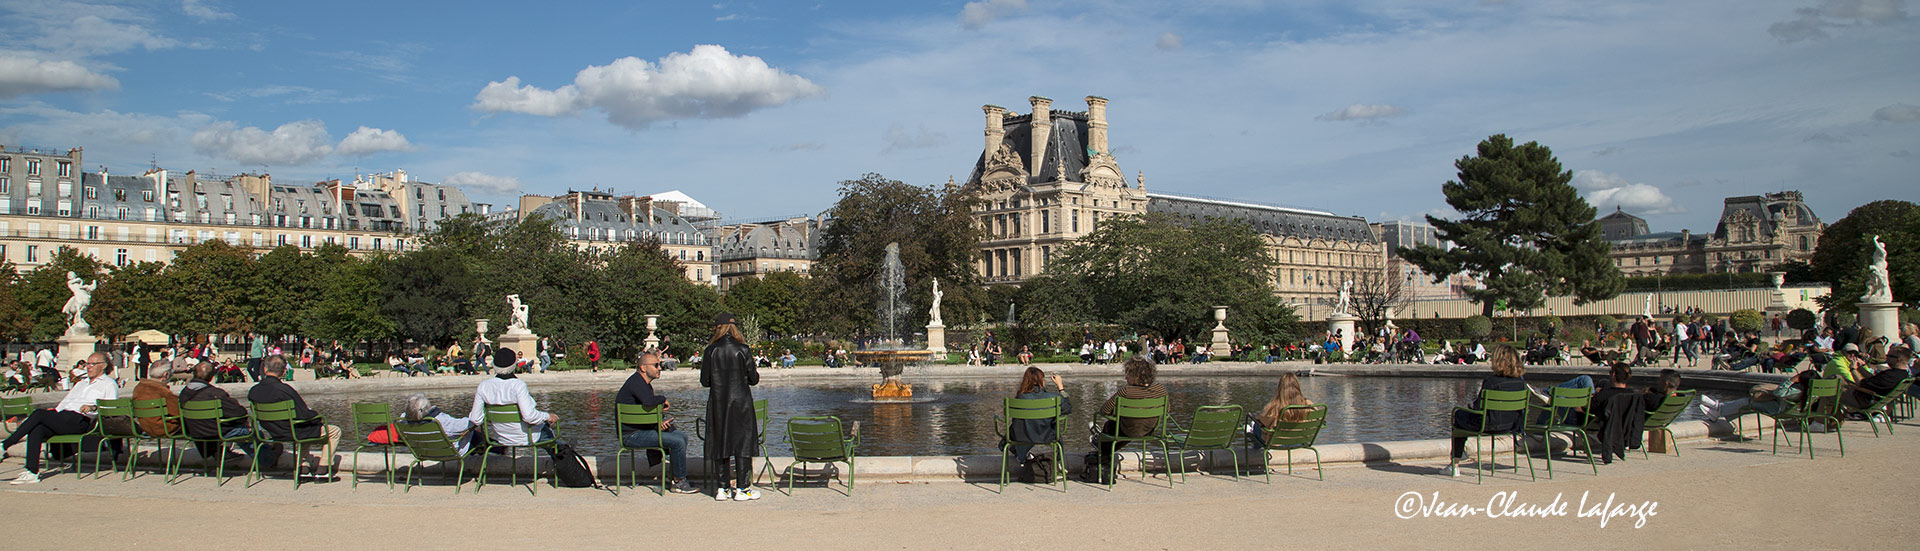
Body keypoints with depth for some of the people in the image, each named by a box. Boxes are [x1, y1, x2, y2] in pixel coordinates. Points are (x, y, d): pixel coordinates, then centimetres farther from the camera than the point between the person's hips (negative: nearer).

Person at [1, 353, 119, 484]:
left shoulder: (109, 384, 10)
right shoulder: (81, 383, 35)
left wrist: (93, 407, -23)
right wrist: (55, 410, 12)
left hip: (79, 421, -7)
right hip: (62, 417, 7)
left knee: (39, 414, -21)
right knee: (36, 429, -22)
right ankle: (32, 473, -24)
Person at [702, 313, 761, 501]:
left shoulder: (710, 351, -3)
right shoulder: (742, 350, -7)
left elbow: (704, 381, 1)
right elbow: (753, 379, -4)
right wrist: (755, 374, 19)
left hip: (718, 403, 2)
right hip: (741, 401, -2)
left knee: (720, 443, 9)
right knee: (743, 443, 4)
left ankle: (723, 488, 10)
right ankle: (742, 488, 3)